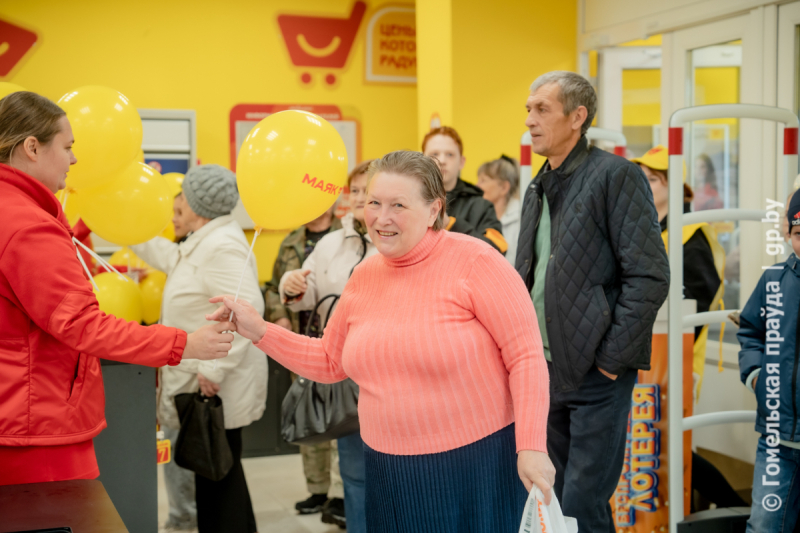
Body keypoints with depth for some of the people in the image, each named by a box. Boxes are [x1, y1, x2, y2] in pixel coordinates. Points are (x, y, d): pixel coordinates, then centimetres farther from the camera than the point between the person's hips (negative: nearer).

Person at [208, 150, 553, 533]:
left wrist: (531, 447, -18)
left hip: (476, 459, -5)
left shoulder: (473, 261, -13)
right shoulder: (364, 276, 5)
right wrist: (259, 331, 5)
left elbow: (525, 355, -13)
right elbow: (330, 362, 15)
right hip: (389, 468, 5)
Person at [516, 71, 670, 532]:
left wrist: (611, 358, -16)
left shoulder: (616, 175, -9)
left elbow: (650, 276, -15)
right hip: (546, 371, 8)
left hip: (597, 374, -7)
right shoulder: (539, 189, 15)